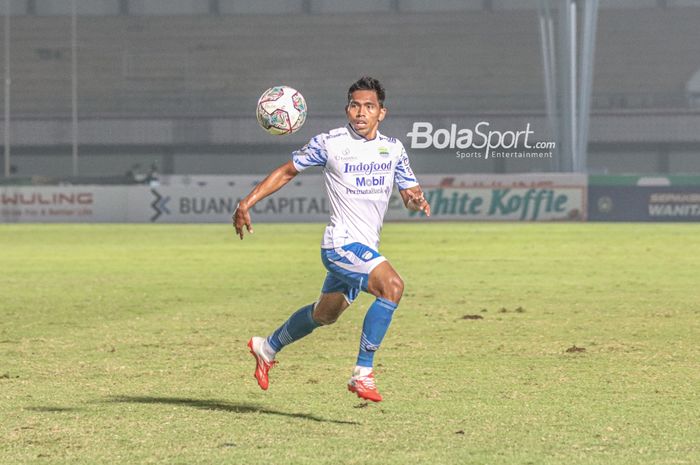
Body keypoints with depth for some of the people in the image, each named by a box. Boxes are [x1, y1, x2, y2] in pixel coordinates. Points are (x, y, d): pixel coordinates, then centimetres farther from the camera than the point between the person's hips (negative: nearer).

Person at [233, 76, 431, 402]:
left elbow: (410, 194, 12)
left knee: (325, 314, 24)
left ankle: (267, 348, 48)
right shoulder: (329, 143, -7)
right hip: (341, 243, -7)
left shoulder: (393, 149, 7)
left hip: (366, 250, 7)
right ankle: (363, 373, -26)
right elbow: (288, 171, 4)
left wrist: (417, 201, -13)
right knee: (392, 286, -30)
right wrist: (248, 202, -2)